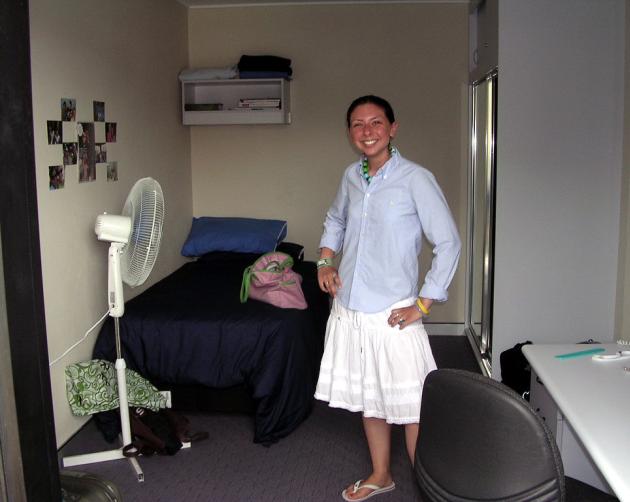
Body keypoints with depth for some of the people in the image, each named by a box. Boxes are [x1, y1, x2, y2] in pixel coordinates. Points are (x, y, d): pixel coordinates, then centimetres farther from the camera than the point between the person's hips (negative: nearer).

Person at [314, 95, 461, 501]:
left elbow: (449, 243, -13)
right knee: (368, 399, 19)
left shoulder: (415, 179, -13)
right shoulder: (352, 176, 5)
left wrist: (423, 304, -14)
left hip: (392, 314, -6)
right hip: (349, 309, 6)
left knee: (410, 408, 1)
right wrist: (326, 260, 8)